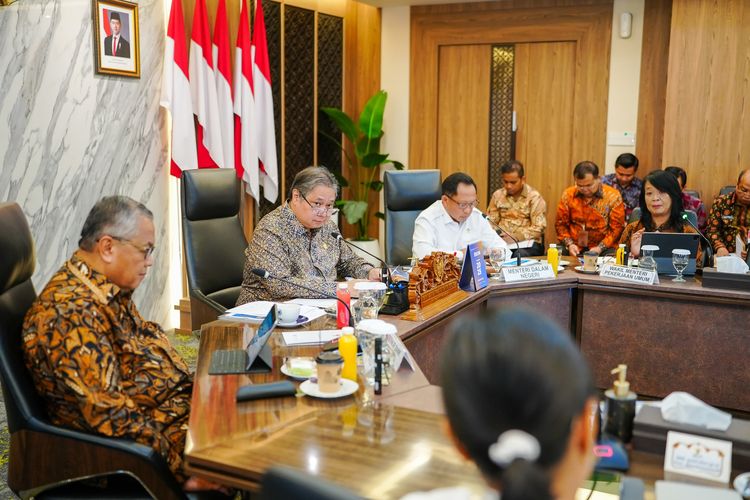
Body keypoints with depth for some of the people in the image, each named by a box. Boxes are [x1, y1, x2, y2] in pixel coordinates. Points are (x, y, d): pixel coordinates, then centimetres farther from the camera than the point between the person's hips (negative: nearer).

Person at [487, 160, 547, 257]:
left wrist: (516, 237, -21)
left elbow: (538, 228, -6)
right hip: (502, 241, 2)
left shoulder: (534, 197, 0)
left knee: (521, 254, -39)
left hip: (527, 243, -2)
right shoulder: (497, 195, 12)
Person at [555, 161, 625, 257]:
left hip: (603, 250, -2)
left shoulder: (613, 196, -3)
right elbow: (561, 224, 9)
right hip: (575, 248, 2)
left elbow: (616, 228, -2)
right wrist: (569, 244, -6)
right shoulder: (568, 195, 3)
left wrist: (600, 248, -14)